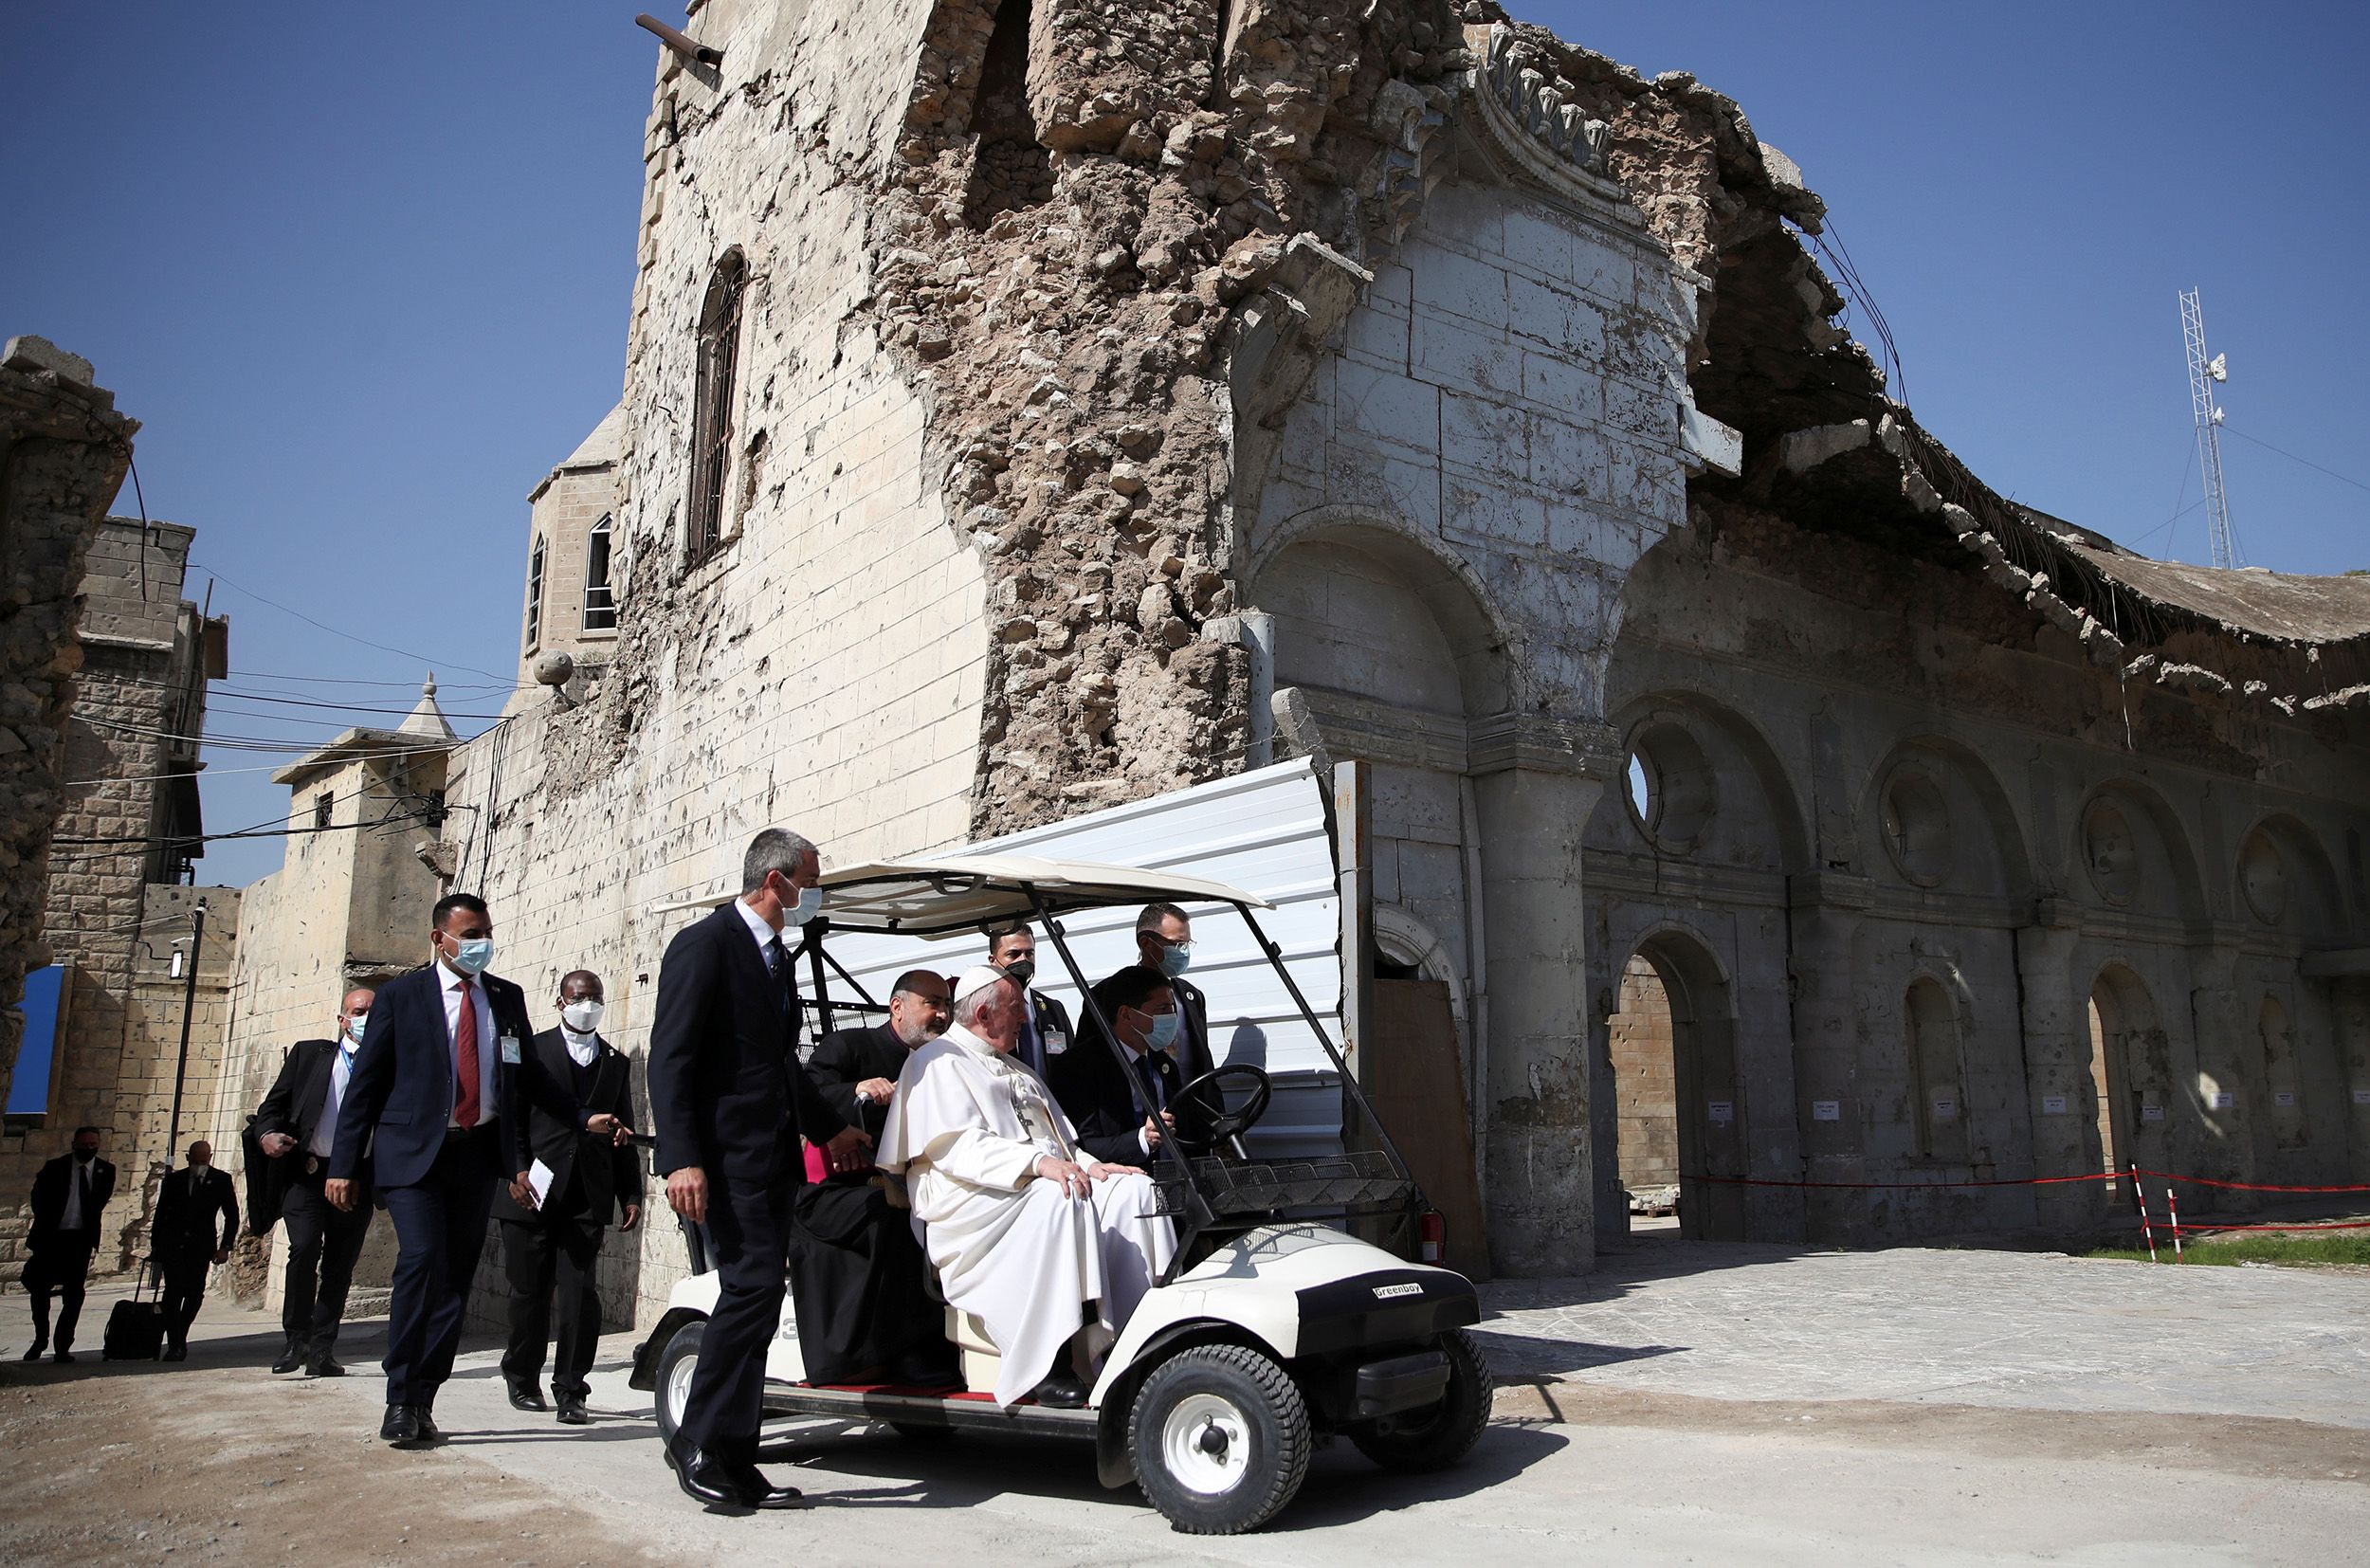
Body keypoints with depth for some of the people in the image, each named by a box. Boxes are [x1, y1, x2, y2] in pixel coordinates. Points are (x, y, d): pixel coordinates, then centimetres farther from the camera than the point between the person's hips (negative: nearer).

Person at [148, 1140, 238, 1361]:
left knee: (194, 1293, -3)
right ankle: (176, 1344, -6)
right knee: (173, 1291, -11)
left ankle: (178, 1340, 17)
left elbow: (232, 1216, 6)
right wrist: (155, 1247, 9)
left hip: (201, 1247, -1)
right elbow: (160, 1214, 15)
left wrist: (225, 1247, -3)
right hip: (172, 1245, 1)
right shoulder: (173, 1180, 10)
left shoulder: (221, 1180, 5)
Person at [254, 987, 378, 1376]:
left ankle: (321, 1350, 14)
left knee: (340, 1265, 4)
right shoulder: (309, 1054, 11)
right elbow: (273, 1105, 8)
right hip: (307, 1171, -1)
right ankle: (295, 1339, 0)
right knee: (304, 1248, -16)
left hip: (357, 1177, 1)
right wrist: (267, 1135, -11)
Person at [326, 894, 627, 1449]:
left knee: (456, 1277, 4)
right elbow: (365, 1083, 1)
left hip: (479, 1153, 4)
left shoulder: (507, 998, 10)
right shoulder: (400, 996, 1)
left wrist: (583, 1117, 10)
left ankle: (421, 1403, 13)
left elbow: (528, 1075, 19)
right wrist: (344, 1165, -3)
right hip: (414, 1153, -3)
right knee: (422, 1259, -18)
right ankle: (401, 1401, -7)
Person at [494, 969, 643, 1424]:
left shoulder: (617, 1063, 17)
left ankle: (570, 1390, 4)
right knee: (530, 1292, 7)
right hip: (532, 1194, -2)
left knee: (580, 1295, -5)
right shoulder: (532, 1050, 7)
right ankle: (523, 1380, 27)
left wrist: (630, 1193, 10)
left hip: (588, 1199, 2)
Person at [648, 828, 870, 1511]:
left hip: (773, 1158, 9)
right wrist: (682, 1159, -23)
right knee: (755, 1283, -16)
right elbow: (669, 1057, -15)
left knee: (755, 1299, 8)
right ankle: (698, 1440, -3)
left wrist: (828, 1127, 33)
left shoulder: (776, 958, 20)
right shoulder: (705, 944, -8)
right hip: (725, 1157, -9)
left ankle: (735, 1463, 14)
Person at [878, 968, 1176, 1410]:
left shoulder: (1019, 1073, 31)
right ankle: (1046, 1366, -35)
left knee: (1135, 1189, -15)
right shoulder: (937, 1062, 3)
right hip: (971, 1203, -8)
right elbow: (956, 1146, -13)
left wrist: (1092, 1166, 3)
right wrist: (1036, 1163, -27)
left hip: (1050, 1182, 8)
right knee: (1057, 1196, -36)